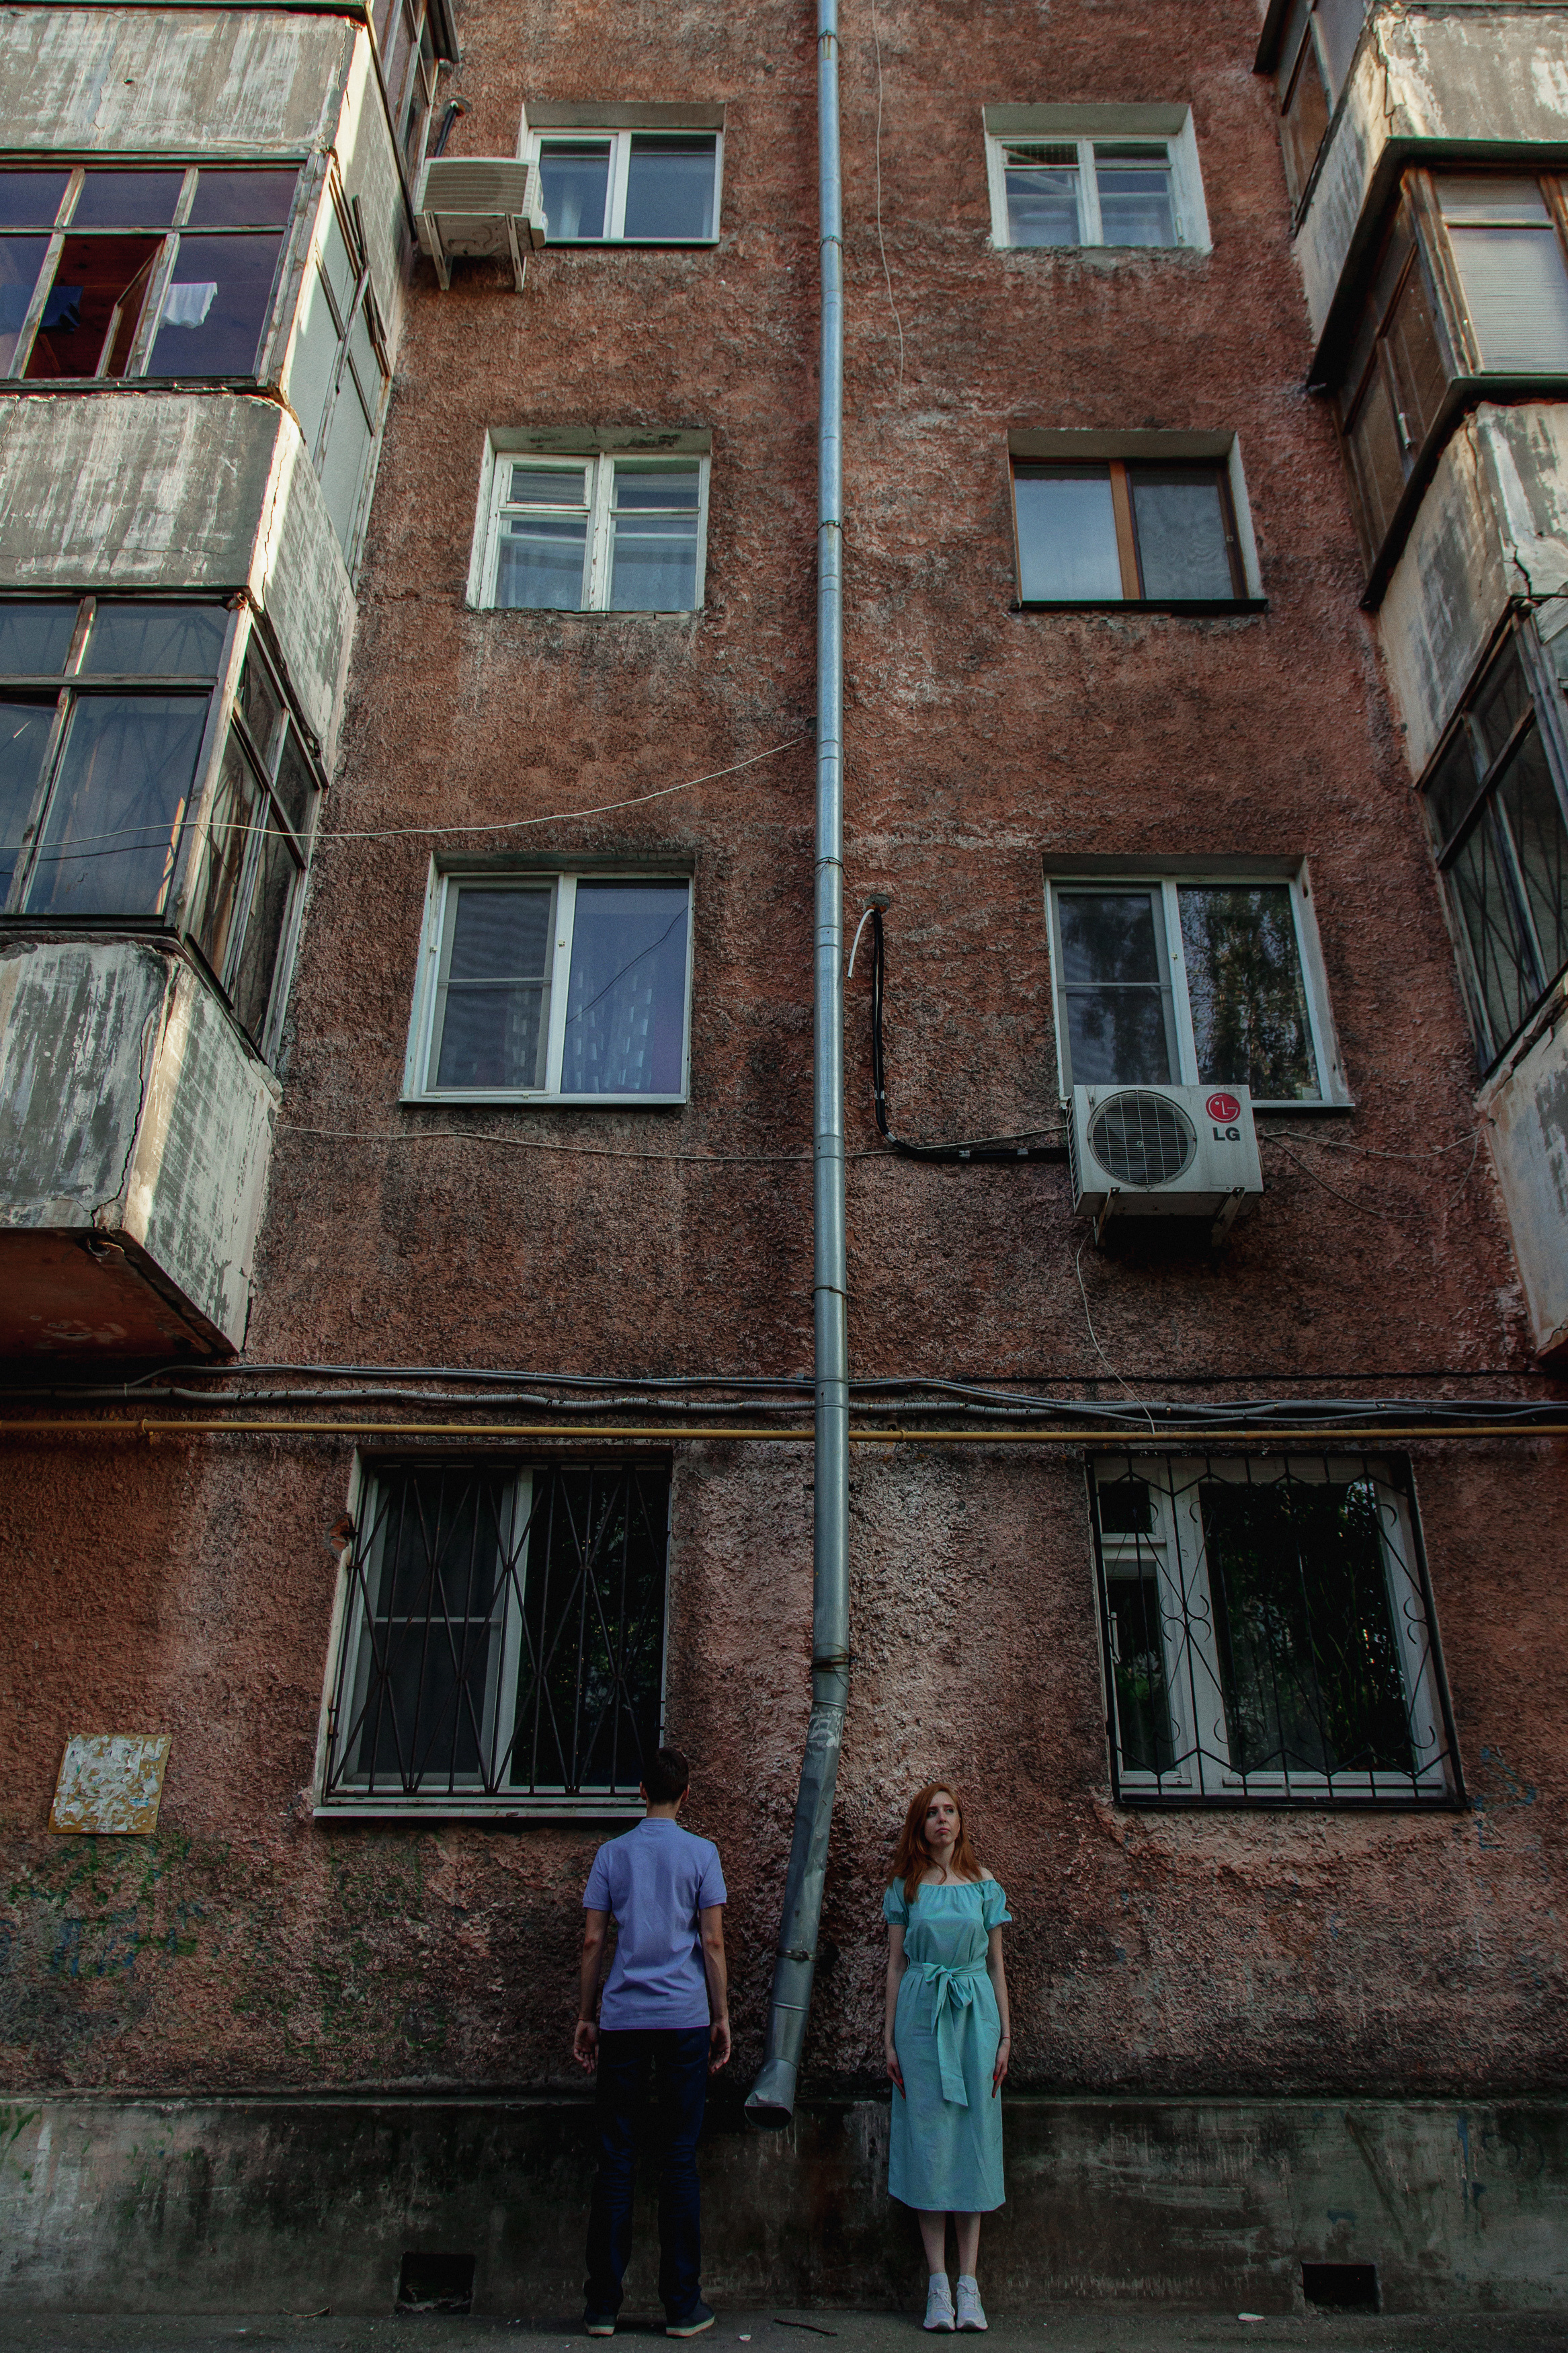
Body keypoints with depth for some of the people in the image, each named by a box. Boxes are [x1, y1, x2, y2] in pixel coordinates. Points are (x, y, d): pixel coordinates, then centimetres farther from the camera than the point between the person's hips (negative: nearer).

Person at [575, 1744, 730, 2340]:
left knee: (615, 2161, 6)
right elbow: (712, 1942, -2)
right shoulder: (701, 1853, 2)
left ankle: (603, 2305, 9)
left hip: (622, 2018, 2)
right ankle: (682, 2306, 7)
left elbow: (593, 1942, 6)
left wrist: (585, 2017, 12)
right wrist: (722, 2016, 5)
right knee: (679, 2161, 3)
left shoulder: (612, 1853, 7)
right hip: (684, 2017, -1)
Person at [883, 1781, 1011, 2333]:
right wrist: (890, 2038, 2)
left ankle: (969, 2283, 8)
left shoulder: (984, 1886, 8)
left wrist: (1005, 2036, 5)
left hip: (975, 2013, 1)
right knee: (927, 2137, -1)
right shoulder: (906, 1886, 5)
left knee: (973, 2137, 1)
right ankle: (937, 2282, 6)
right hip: (921, 2013, -1)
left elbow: (996, 1964, 10)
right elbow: (896, 1963, 6)